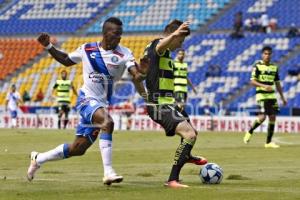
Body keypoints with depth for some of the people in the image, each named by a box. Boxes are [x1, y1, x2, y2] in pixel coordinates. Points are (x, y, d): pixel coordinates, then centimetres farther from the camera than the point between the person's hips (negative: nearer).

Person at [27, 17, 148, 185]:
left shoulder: (124, 54, -4)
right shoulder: (87, 50, -1)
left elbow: (136, 74, -18)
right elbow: (66, 60, 16)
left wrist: (140, 70, -41)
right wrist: (48, 46, 7)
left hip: (102, 104, 3)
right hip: (87, 100, -3)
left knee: (78, 149, 7)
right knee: (108, 122, -33)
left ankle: (38, 159, 30)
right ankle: (108, 172, -33)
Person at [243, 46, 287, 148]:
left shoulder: (274, 67, 12)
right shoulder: (257, 66, -4)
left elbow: (277, 83, 19)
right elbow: (252, 81, -10)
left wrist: (282, 97, 17)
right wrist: (264, 86, -24)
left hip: (272, 95, 6)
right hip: (261, 95, -6)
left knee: (272, 117, 0)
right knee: (262, 117, -17)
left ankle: (268, 142, 6)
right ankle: (249, 132, 7)